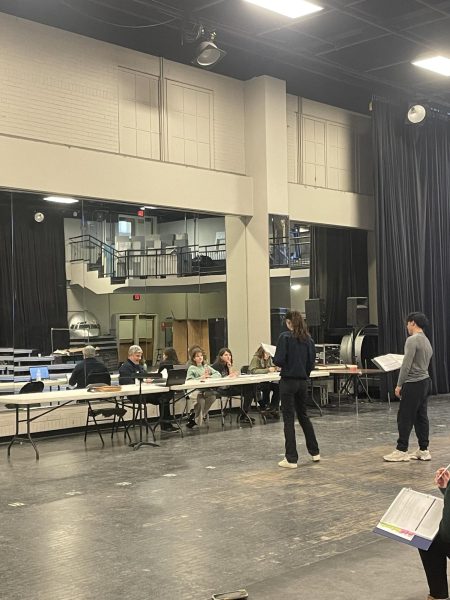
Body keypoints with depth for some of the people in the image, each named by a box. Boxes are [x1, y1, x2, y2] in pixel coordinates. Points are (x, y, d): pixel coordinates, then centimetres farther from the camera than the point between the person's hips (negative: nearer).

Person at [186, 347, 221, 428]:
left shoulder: (206, 366, 18)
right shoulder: (192, 368, 2)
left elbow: (218, 374, 11)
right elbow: (188, 380, -14)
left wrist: (209, 376, -7)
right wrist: (201, 378, -18)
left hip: (207, 390, 5)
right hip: (195, 391, -5)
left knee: (212, 396, -26)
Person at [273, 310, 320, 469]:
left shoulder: (285, 337, -12)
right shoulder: (308, 338, 5)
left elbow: (279, 360, -17)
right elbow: (311, 361, 7)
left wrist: (274, 359, 4)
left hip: (288, 381, -6)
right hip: (302, 382, 6)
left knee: (289, 419, 0)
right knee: (303, 415, 20)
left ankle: (291, 459, 1)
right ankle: (315, 452, 27)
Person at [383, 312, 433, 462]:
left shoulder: (412, 340, -15)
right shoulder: (427, 341, 15)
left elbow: (406, 365, -19)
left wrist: (399, 385, -14)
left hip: (414, 384, -9)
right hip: (425, 382, 9)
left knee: (405, 418, -4)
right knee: (421, 417, 10)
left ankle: (401, 451, -1)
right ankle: (423, 451, 12)